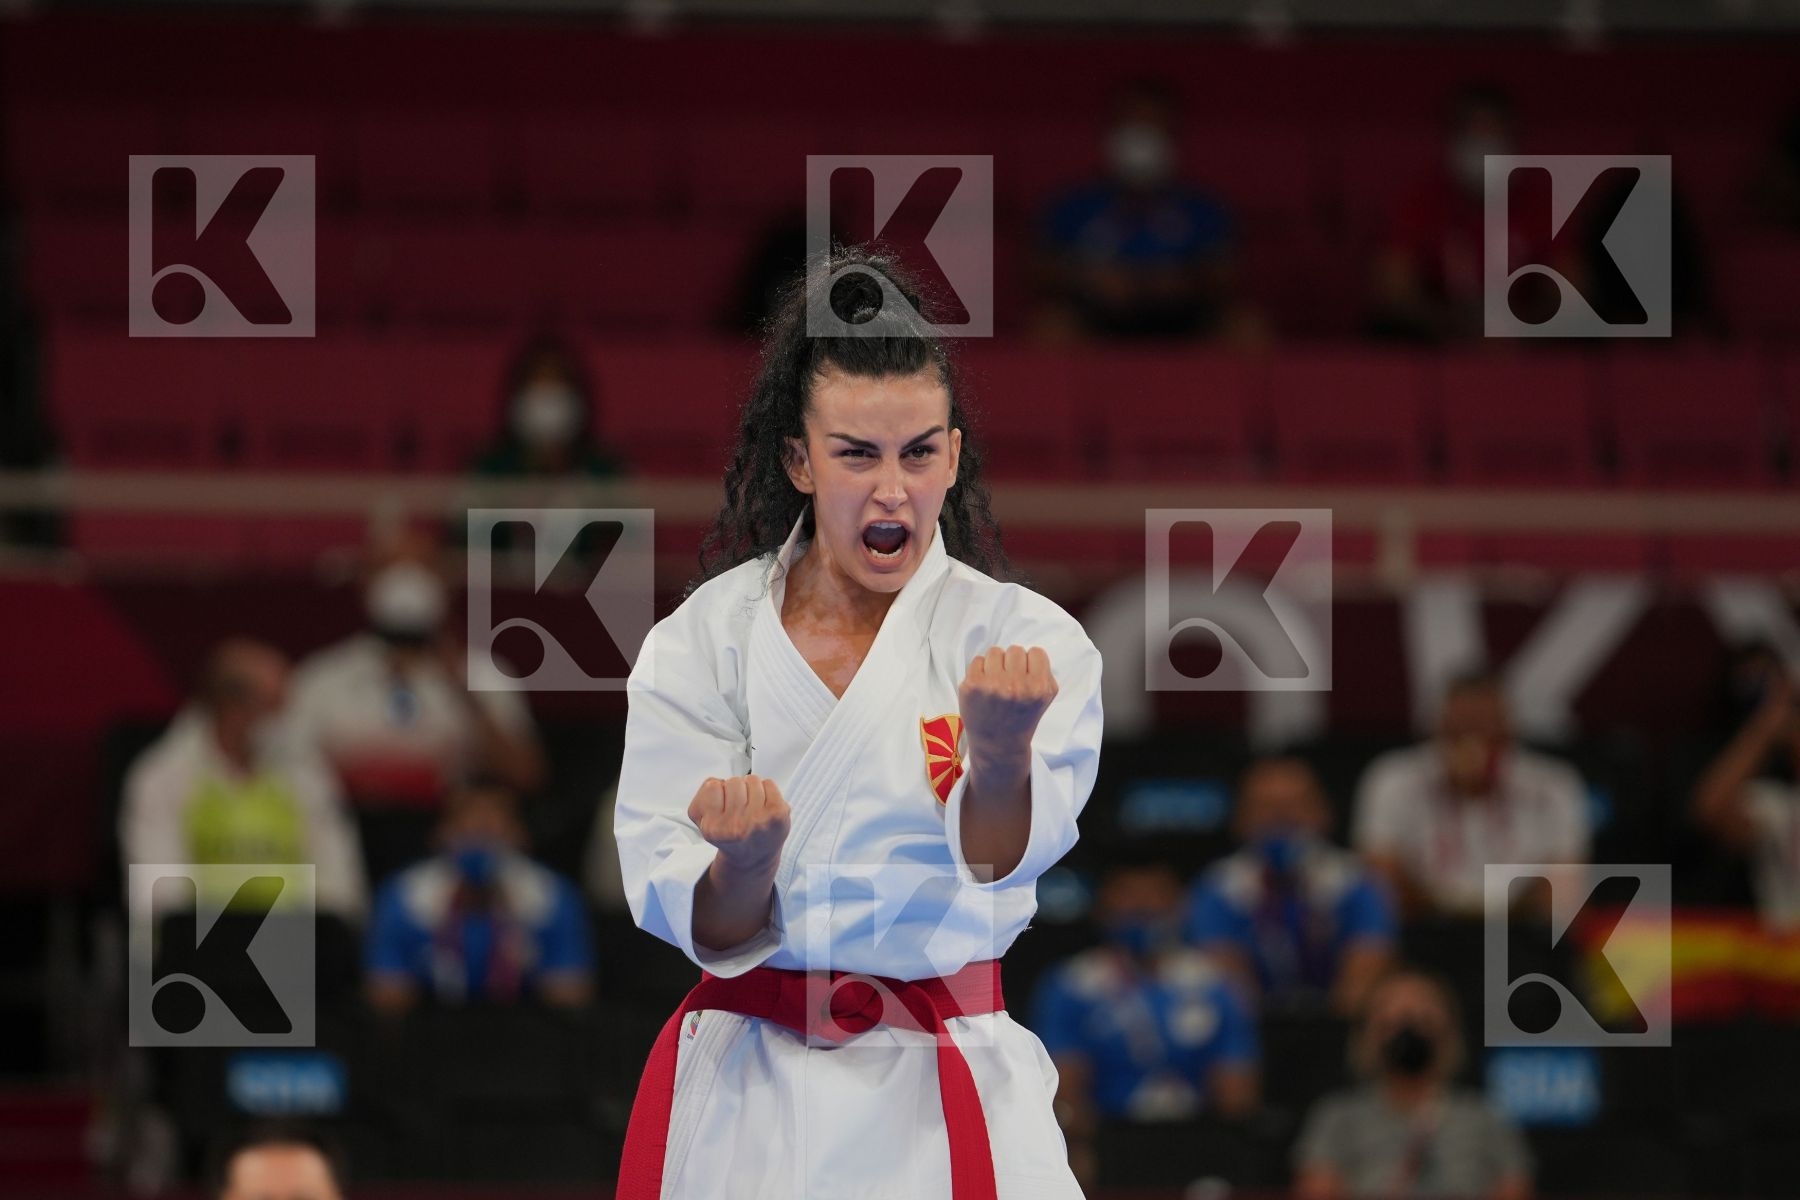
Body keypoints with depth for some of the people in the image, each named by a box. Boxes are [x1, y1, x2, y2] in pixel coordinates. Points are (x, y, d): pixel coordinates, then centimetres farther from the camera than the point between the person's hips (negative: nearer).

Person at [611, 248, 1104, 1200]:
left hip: (942, 1089, -1)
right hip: (744, 1087, 1)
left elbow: (1003, 854, -23)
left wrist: (1001, 755, -45)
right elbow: (706, 926, -6)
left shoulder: (1022, 638, -5)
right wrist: (745, 862, -29)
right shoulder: (703, 642, -1)